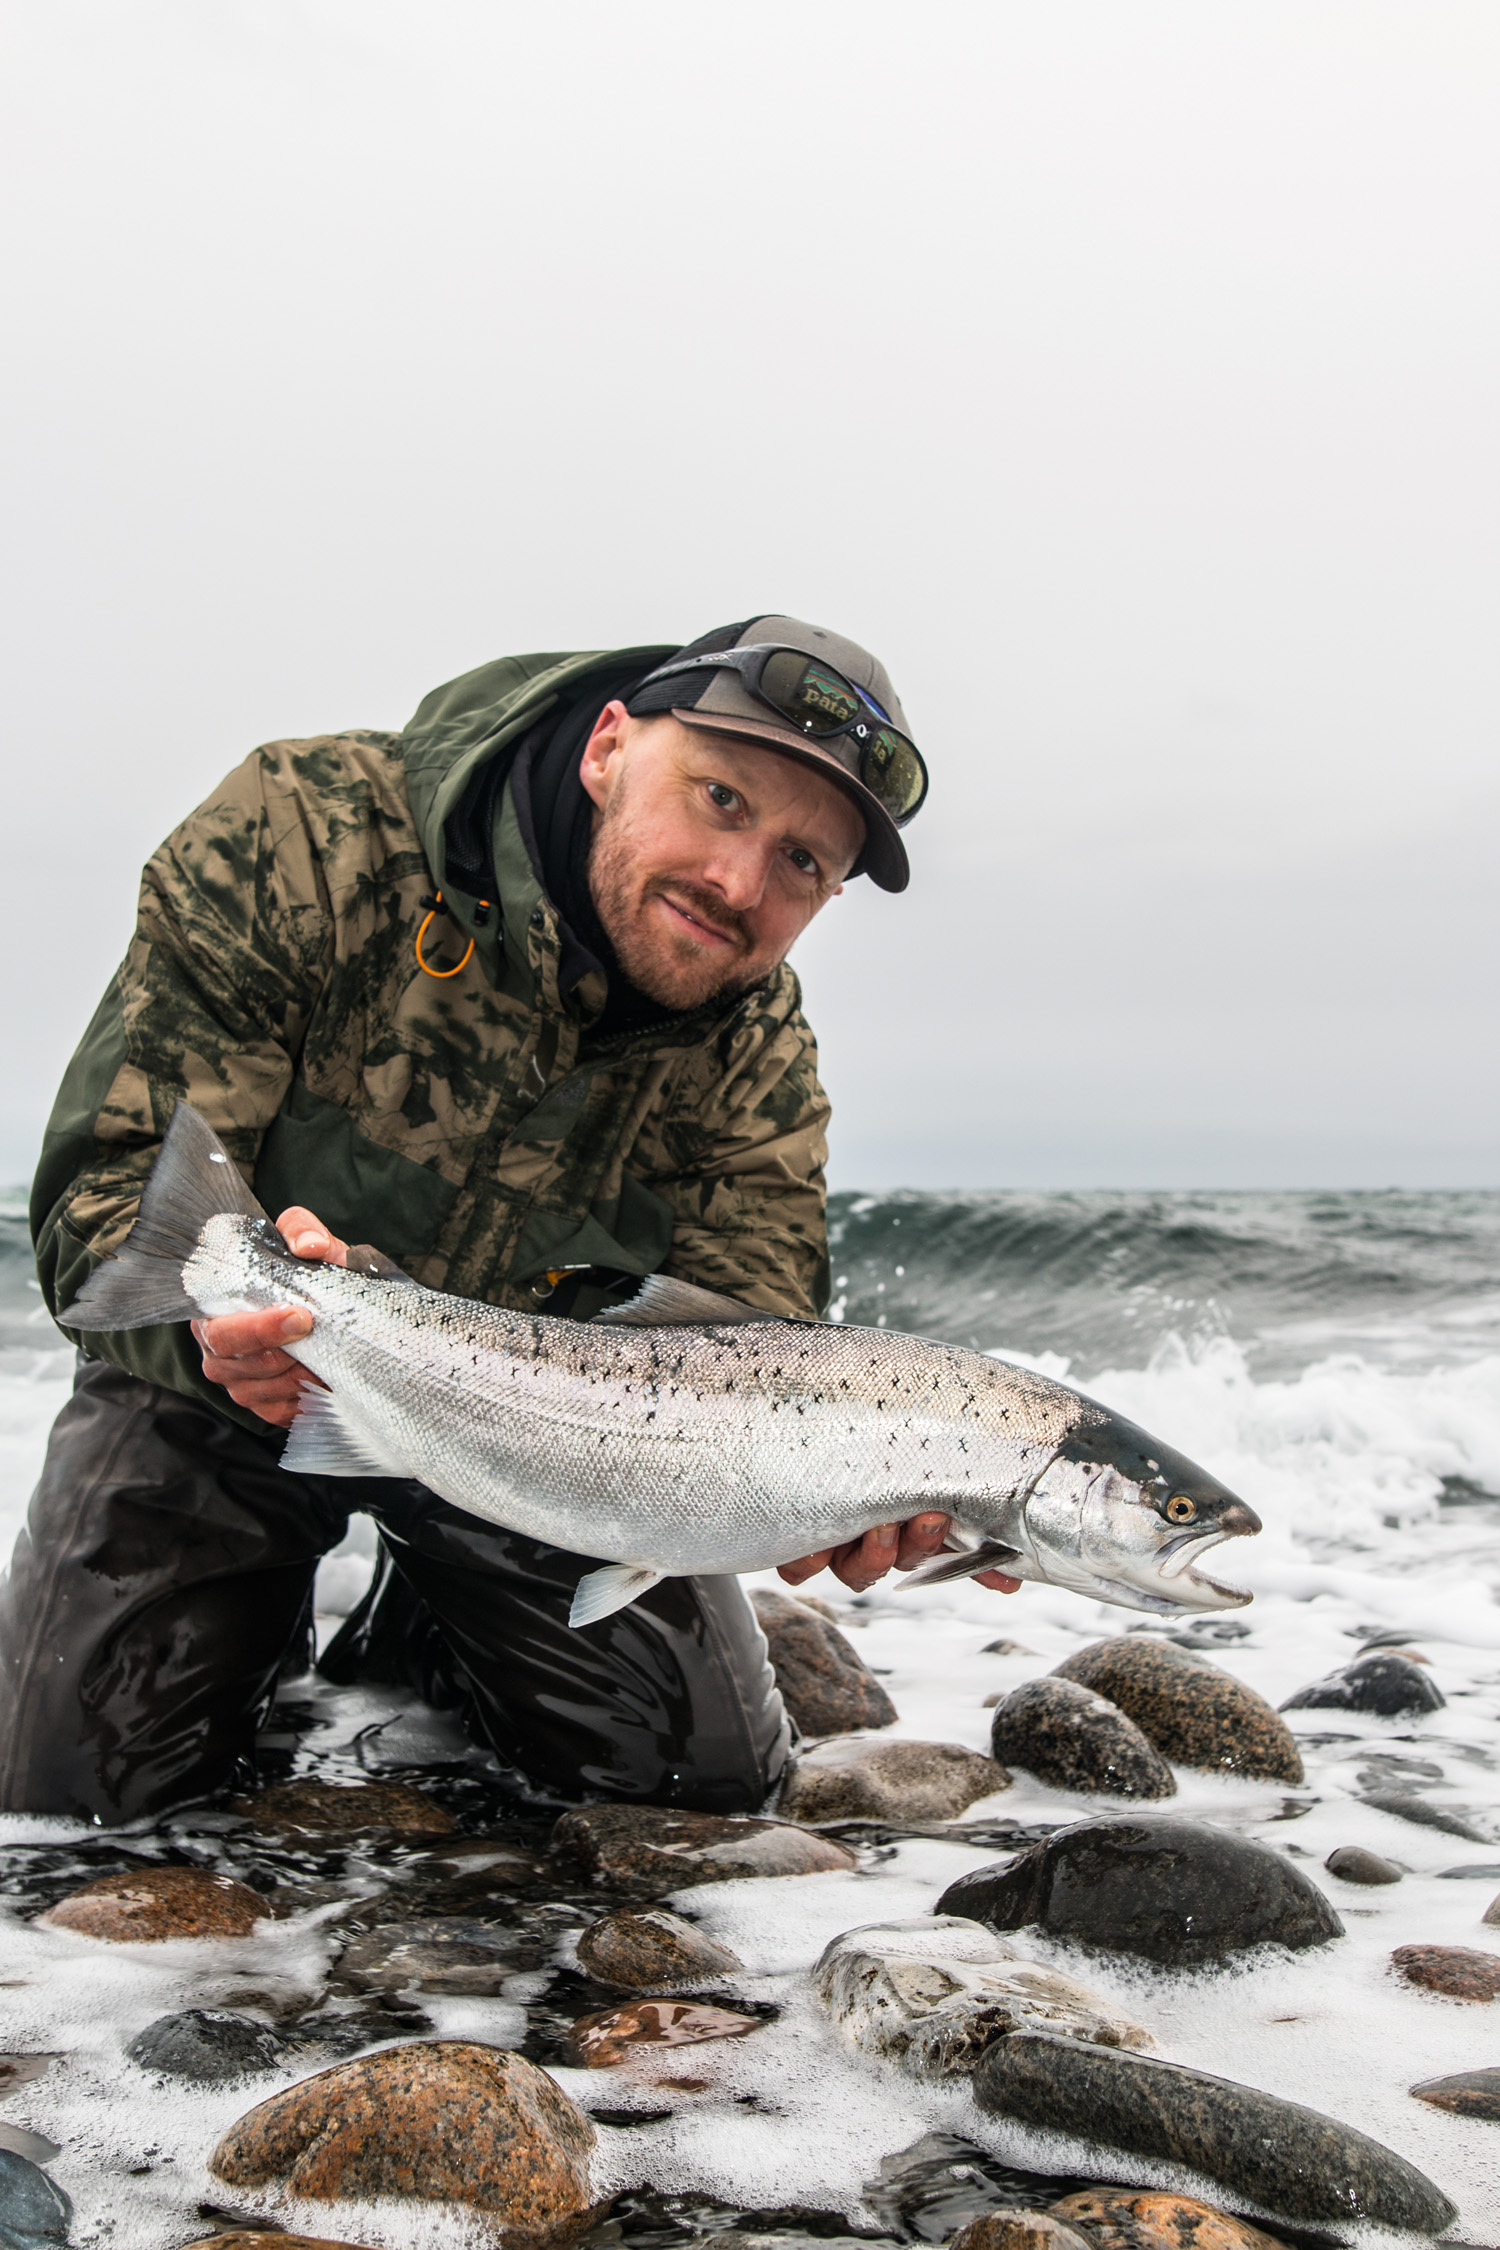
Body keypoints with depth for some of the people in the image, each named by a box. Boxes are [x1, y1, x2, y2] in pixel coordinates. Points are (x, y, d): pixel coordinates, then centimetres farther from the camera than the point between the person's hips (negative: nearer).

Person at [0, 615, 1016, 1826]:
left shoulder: (759, 1054, -15)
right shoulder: (308, 832, -27)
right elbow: (108, 1186, -28)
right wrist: (221, 1303, -52)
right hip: (219, 1396, -2)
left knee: (707, 1771, -3)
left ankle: (417, 1641, 26)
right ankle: (263, 1633, 23)